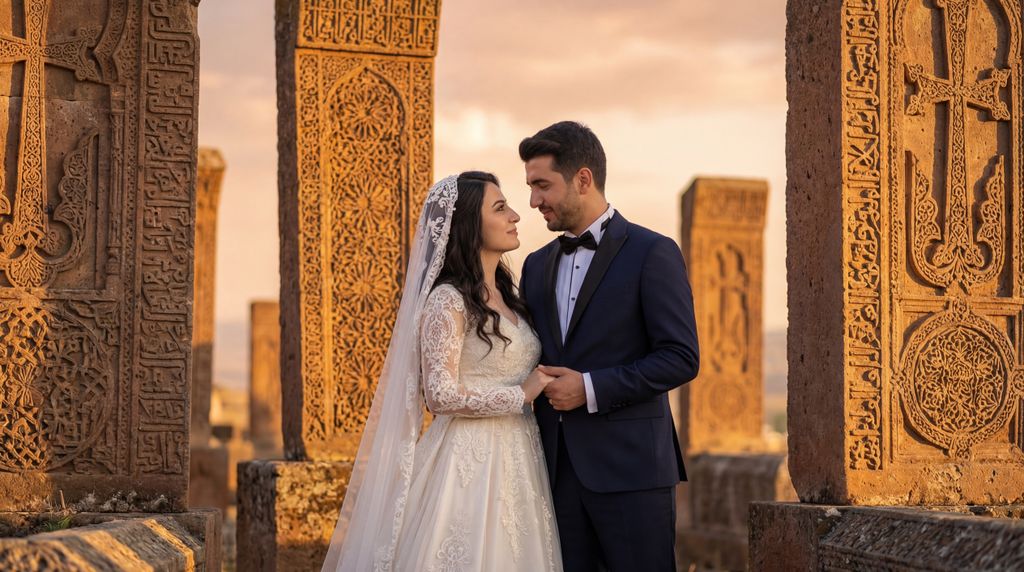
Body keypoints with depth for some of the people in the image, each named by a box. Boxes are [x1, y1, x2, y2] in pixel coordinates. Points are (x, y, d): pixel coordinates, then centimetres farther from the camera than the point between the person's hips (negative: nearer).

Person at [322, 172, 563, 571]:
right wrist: (521, 395, -13)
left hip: (516, 461, 8)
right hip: (470, 462, -8)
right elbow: (441, 395, -19)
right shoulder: (447, 301, -12)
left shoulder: (507, 296, 13)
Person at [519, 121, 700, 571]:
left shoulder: (653, 253, -4)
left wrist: (591, 389, -15)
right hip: (556, 469, 6)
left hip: (629, 467, -5)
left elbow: (681, 358, -10)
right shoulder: (537, 265, 16)